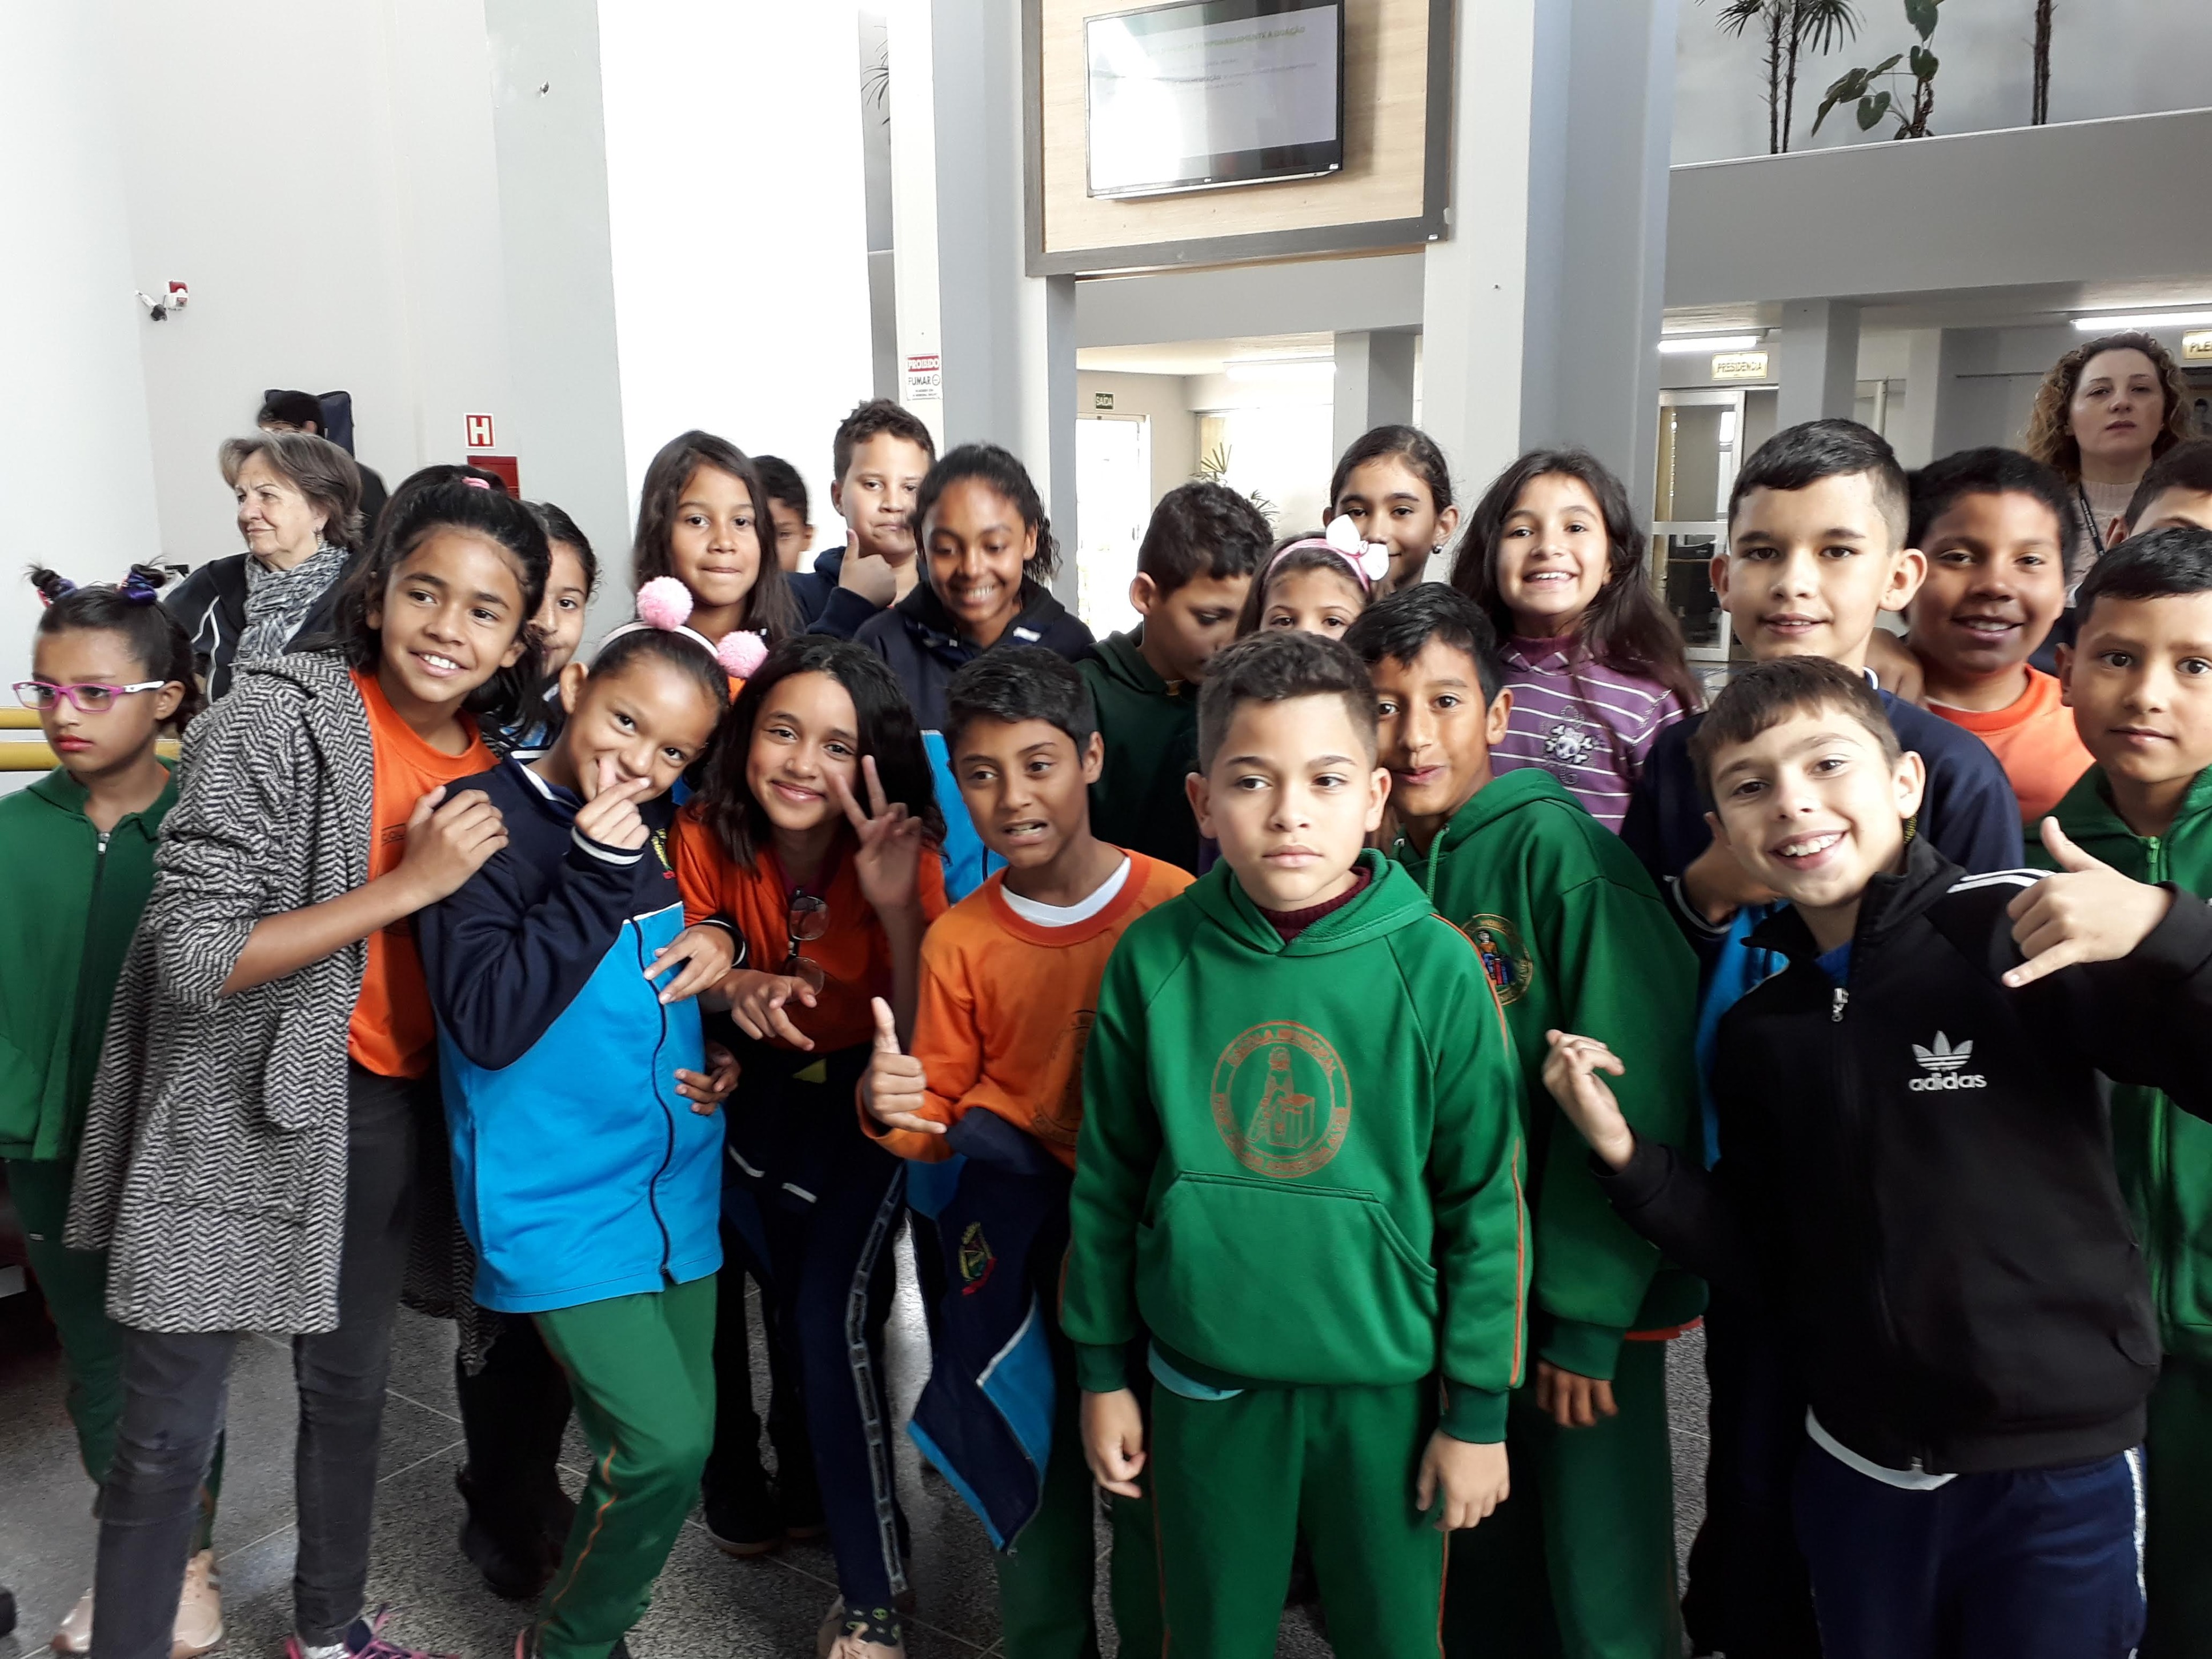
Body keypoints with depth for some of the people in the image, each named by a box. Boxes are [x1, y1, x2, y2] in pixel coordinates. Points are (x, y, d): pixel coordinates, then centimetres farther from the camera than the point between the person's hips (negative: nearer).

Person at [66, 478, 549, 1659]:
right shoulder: (280, 717, -18)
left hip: (382, 1111, 6)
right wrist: (409, 882, -26)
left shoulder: (493, 763, 0)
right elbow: (193, 959, -22)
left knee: (351, 1384, 20)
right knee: (170, 1433, 2)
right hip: (235, 1110, -6)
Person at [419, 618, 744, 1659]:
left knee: (675, 1440, 12)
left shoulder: (658, 826, 6)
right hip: (558, 1201, -6)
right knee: (664, 1443, -11)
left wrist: (718, 944, 1)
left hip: (676, 1184, 7)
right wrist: (598, 872, -26)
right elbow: (488, 1023, -21)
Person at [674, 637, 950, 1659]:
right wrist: (737, 987, -27)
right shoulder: (709, 836, -19)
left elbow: (924, 1038, -27)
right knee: (794, 1309, 15)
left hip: (865, 1092, -4)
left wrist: (898, 906, -41)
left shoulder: (902, 853, -26)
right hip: (761, 1086, 4)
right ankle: (820, 1485, 47)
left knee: (834, 1321, -16)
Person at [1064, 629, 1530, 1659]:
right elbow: (1107, 1181, 1)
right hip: (1203, 1384, 1)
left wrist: (1479, 1410, -2)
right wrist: (1103, 1371, 6)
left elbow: (1486, 1200, -6)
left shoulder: (1435, 966, -14)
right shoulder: (1153, 958, -10)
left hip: (1386, 1387, -1)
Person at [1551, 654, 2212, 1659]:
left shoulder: (2021, 933, -13)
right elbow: (1764, 1262, 4)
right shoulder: (1758, 1029, 2)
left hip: (2061, 1472, -4)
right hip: (1858, 1473, 4)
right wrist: (1628, 1161, -8)